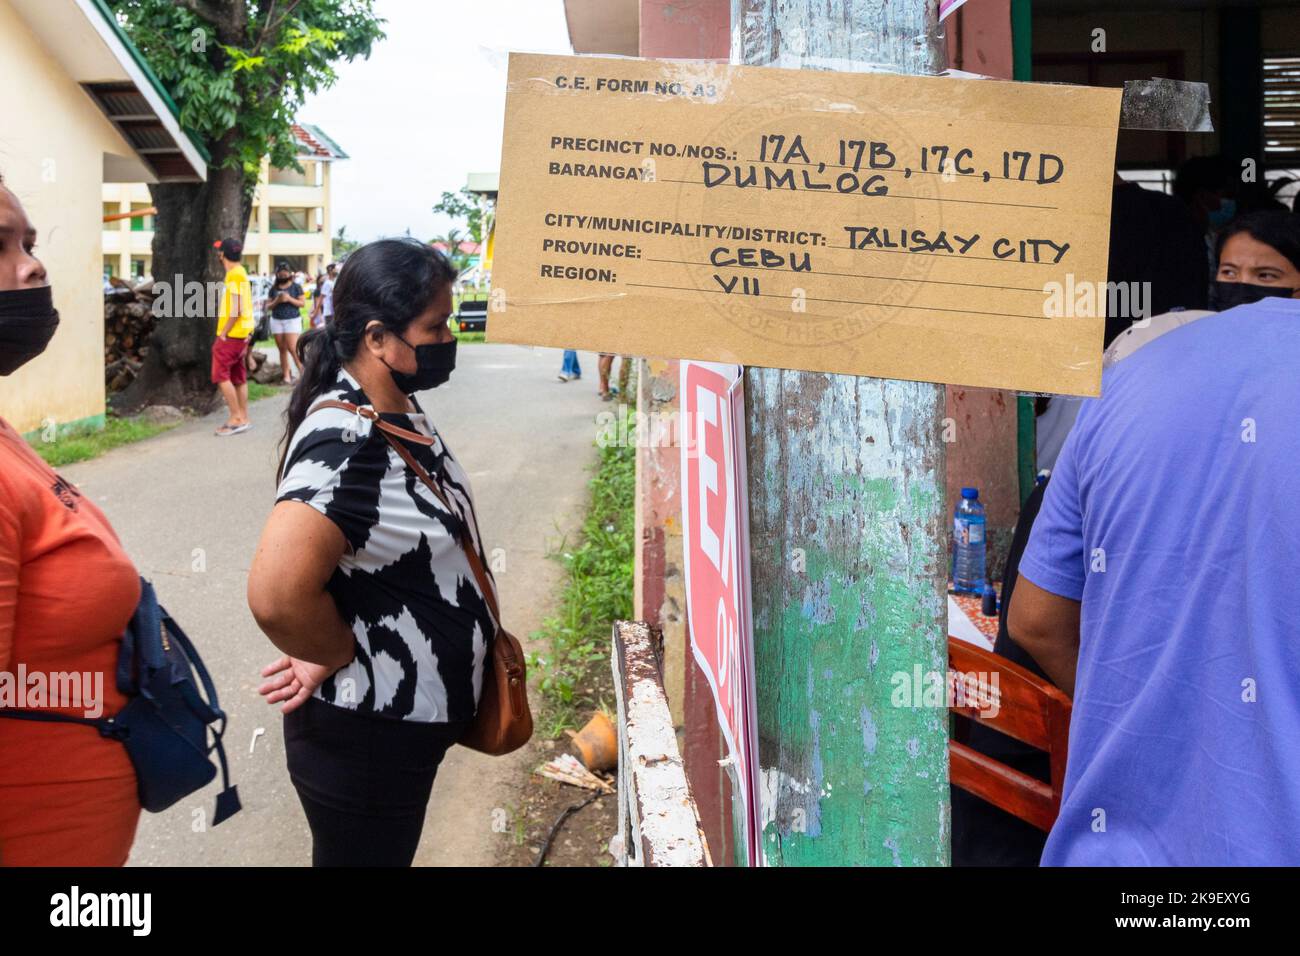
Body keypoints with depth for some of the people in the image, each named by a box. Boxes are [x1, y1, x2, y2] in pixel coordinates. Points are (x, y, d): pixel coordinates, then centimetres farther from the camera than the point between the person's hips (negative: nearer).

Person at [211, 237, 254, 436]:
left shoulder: (234, 275, -16)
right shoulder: (240, 273, 14)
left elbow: (235, 310, -20)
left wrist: (223, 333, -16)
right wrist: (247, 334, 17)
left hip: (231, 334, -9)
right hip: (241, 333, 9)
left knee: (221, 375, -7)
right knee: (239, 377, 11)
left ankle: (236, 418, -8)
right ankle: (243, 418, 13)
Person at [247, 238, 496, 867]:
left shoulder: (399, 409, 1)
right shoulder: (346, 444, -29)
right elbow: (276, 595, -39)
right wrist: (341, 658, -21)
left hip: (417, 718, 9)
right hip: (364, 738, -9)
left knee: (394, 851, 26)